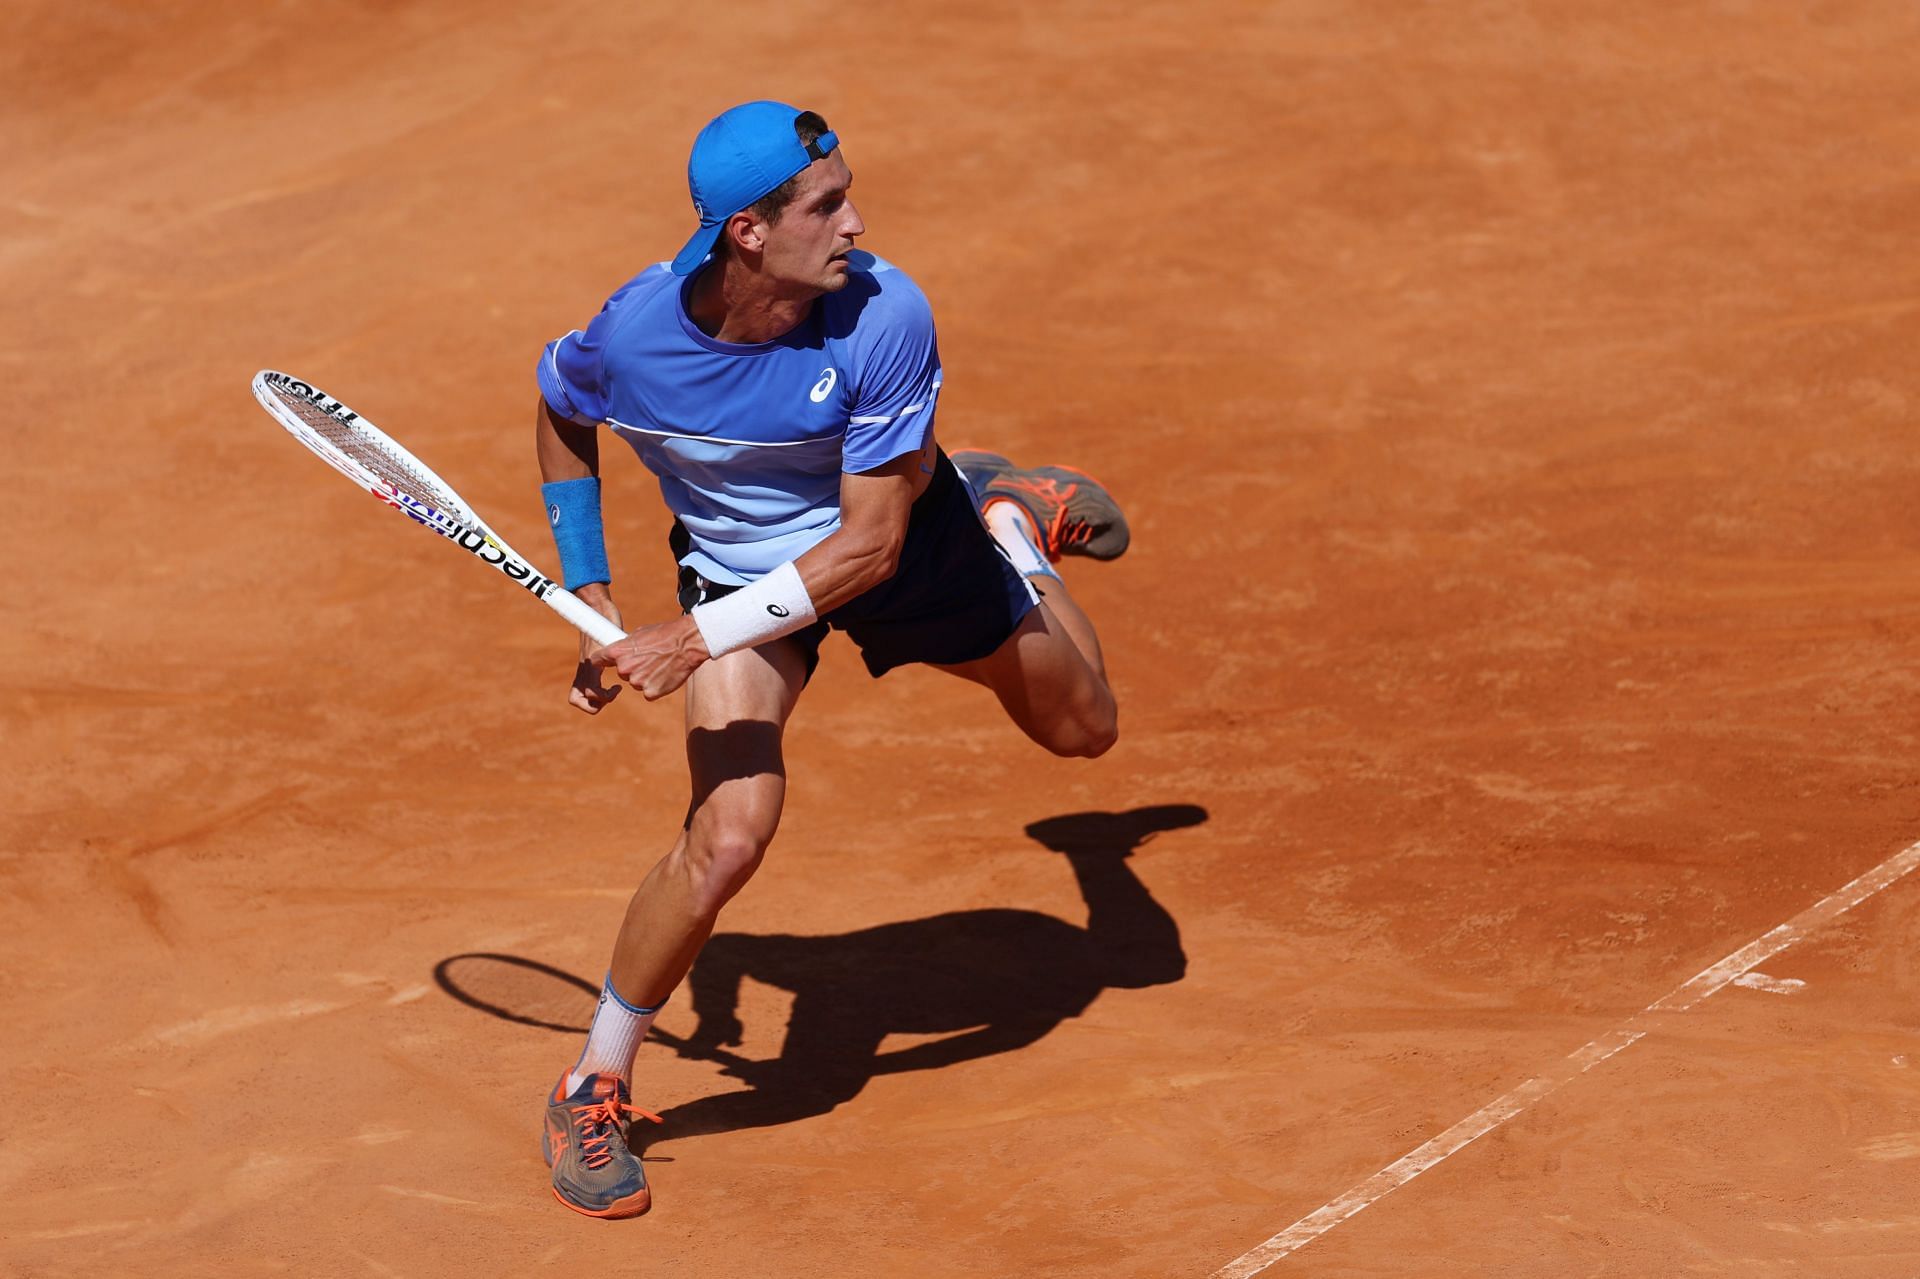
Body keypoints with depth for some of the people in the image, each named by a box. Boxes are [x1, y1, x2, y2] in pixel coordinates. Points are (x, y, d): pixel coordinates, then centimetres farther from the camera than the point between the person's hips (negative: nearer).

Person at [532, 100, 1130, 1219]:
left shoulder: (886, 318, -35)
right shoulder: (632, 337, -31)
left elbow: (868, 545, -30)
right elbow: (562, 415, -4)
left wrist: (698, 640, -35)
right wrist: (590, 593, -7)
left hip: (903, 535, 1)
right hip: (739, 562, -1)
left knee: (1083, 728, 20)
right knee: (730, 834, -22)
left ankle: (1010, 509, 48)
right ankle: (594, 1091, -2)